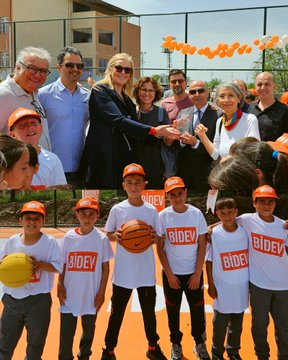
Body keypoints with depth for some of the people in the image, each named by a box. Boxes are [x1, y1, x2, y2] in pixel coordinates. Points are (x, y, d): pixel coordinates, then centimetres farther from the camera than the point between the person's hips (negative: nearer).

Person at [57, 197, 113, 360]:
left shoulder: (101, 238, -8)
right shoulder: (68, 237, -4)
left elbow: (105, 267, -2)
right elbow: (62, 265, 5)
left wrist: (102, 292, -3)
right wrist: (60, 285, -2)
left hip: (91, 295, 0)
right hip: (70, 294, 0)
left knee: (89, 329, 17)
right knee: (66, 331, 4)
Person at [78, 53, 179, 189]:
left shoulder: (128, 101, 18)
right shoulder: (100, 91, -4)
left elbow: (134, 134, 15)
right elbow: (118, 120, -17)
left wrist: (160, 132, 0)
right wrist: (153, 130, -20)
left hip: (125, 162, 7)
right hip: (103, 161, -7)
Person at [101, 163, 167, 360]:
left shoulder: (151, 210, -2)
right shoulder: (117, 209, -4)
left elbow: (159, 238, 5)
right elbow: (107, 234, 3)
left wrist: (153, 237, -17)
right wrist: (116, 236, -18)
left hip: (146, 272, 1)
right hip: (123, 271, -1)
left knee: (149, 312, 16)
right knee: (117, 313, 9)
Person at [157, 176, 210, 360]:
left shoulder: (197, 214, -8)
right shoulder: (163, 216, -9)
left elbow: (202, 246, -3)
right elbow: (160, 248, -4)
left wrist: (197, 274, -7)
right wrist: (169, 274, -7)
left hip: (193, 273, 0)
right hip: (172, 273, 0)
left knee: (198, 310, 10)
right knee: (173, 311, 12)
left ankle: (200, 344, 32)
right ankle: (176, 345, 33)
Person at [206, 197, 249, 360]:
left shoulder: (245, 231, -6)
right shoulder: (213, 234, -11)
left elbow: (251, 258, 4)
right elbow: (209, 261, -4)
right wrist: (211, 284, -4)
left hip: (242, 287, 2)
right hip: (222, 288, -2)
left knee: (237, 323, 17)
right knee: (220, 324, 10)